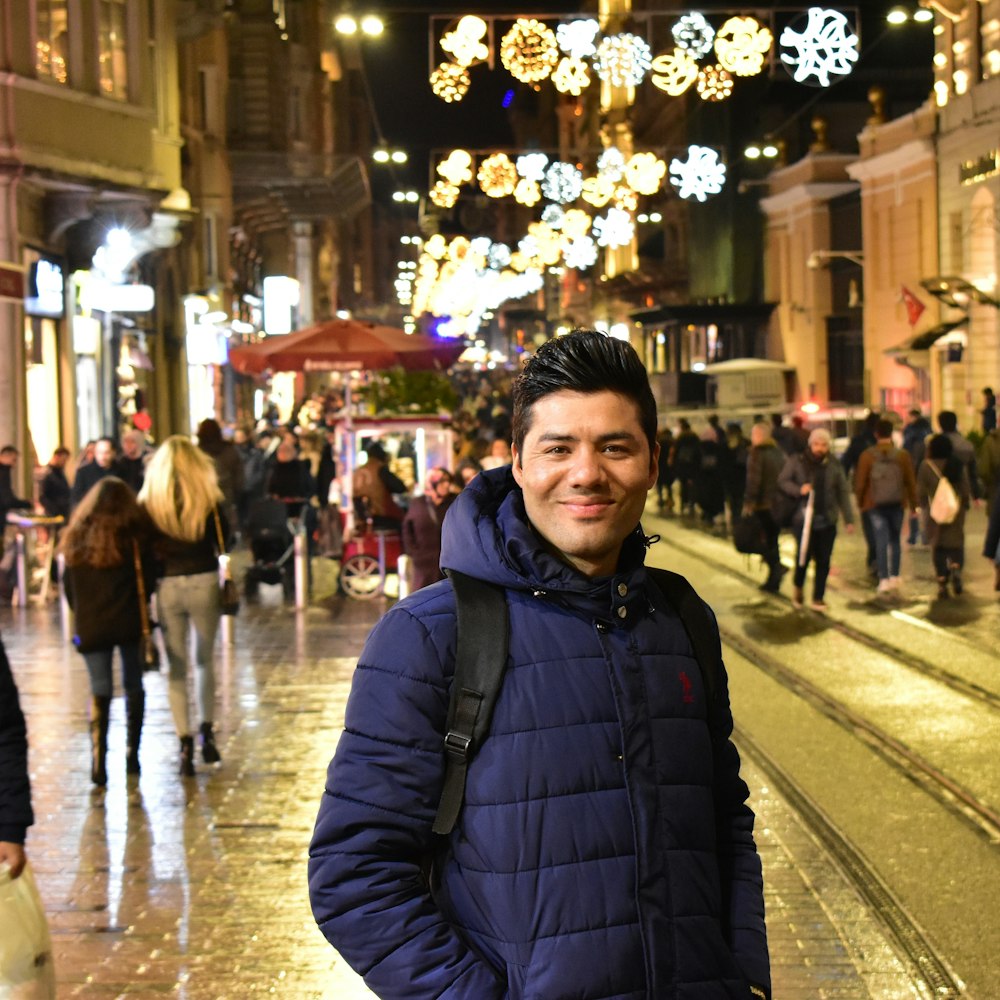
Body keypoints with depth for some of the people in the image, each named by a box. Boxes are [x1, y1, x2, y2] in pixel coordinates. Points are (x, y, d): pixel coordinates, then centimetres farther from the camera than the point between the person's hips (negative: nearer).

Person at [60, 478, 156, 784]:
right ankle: (132, 753, 16)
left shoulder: (77, 536, 4)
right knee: (133, 687, 13)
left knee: (100, 692, 3)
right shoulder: (135, 533, -4)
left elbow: (68, 585, 7)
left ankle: (98, 757, -13)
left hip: (91, 624, 1)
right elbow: (149, 579, -3)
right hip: (130, 621, -1)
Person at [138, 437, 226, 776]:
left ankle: (186, 743, 1)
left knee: (177, 667, 7)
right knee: (205, 660, 19)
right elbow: (225, 540, 1)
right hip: (204, 583, 0)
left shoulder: (148, 503, -4)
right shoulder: (207, 499, -5)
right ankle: (207, 732, 17)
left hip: (167, 586, 0)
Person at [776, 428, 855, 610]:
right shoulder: (796, 462, 1)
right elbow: (782, 481, 2)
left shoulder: (835, 467, 8)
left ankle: (818, 599, 13)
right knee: (804, 554, -10)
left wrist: (849, 519, 4)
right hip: (803, 518, -2)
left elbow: (843, 494, 9)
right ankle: (798, 585, 21)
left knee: (823, 561, 2)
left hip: (827, 521, 3)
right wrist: (798, 489, -17)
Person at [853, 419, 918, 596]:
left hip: (874, 505, -2)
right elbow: (911, 482, 1)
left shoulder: (867, 456, -8)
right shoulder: (902, 455, -4)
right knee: (894, 540, 16)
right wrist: (914, 504, 11)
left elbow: (860, 483, -4)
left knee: (881, 542, -1)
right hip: (896, 504, 2)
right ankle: (894, 577, 17)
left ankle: (883, 579, -8)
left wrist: (860, 503, 11)